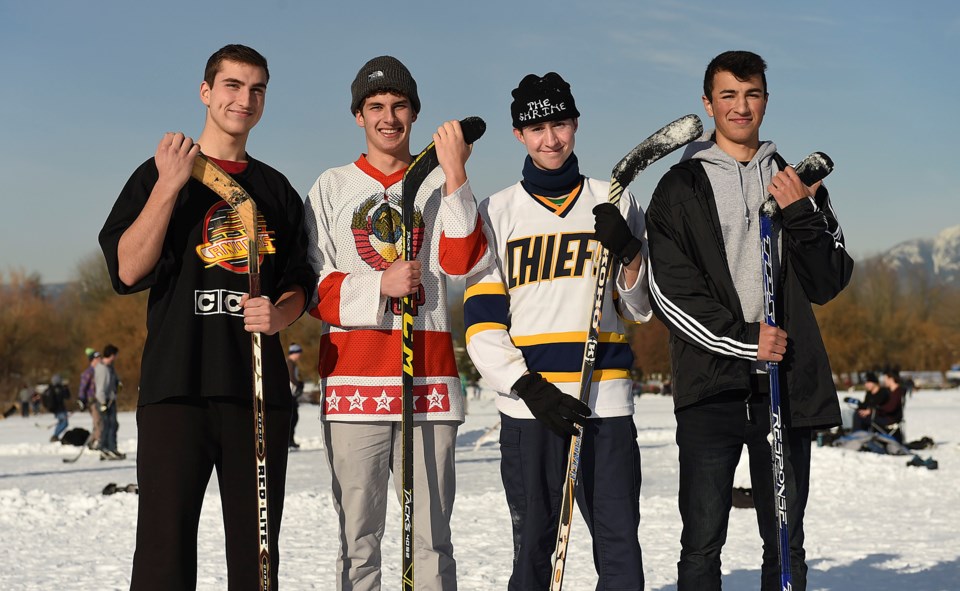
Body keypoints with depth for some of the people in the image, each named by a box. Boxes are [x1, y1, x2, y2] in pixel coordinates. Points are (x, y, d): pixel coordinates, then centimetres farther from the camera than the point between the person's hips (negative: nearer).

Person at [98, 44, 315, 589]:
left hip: (260, 389, 3)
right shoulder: (159, 174, 7)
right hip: (176, 384, -3)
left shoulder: (276, 189, 17)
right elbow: (128, 270, -5)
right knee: (166, 547, -6)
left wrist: (279, 314, -4)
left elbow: (300, 283, 18)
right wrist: (170, 186, -12)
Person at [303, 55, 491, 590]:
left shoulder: (440, 185, 11)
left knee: (431, 536, 1)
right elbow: (313, 288, 6)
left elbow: (465, 262, -6)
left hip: (430, 374, 0)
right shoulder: (332, 188, 12)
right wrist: (380, 285, -10)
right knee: (358, 536, 2)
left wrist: (455, 175, -13)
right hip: (352, 377, 0)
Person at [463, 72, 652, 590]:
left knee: (620, 547, -3)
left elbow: (640, 309, 11)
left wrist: (628, 251, -8)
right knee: (533, 546, 3)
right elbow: (482, 323, 2)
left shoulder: (614, 204, 11)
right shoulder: (498, 213, 8)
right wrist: (532, 388, -12)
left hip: (606, 400, 1)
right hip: (527, 407, 0)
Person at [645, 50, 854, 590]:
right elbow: (671, 292, -4)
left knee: (786, 545, 7)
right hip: (711, 388, -2)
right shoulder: (681, 189, 5)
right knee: (703, 544, -3)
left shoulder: (797, 184, 14)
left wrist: (801, 214, -8)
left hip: (788, 388, 3)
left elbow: (829, 282, 6)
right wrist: (742, 339, -13)